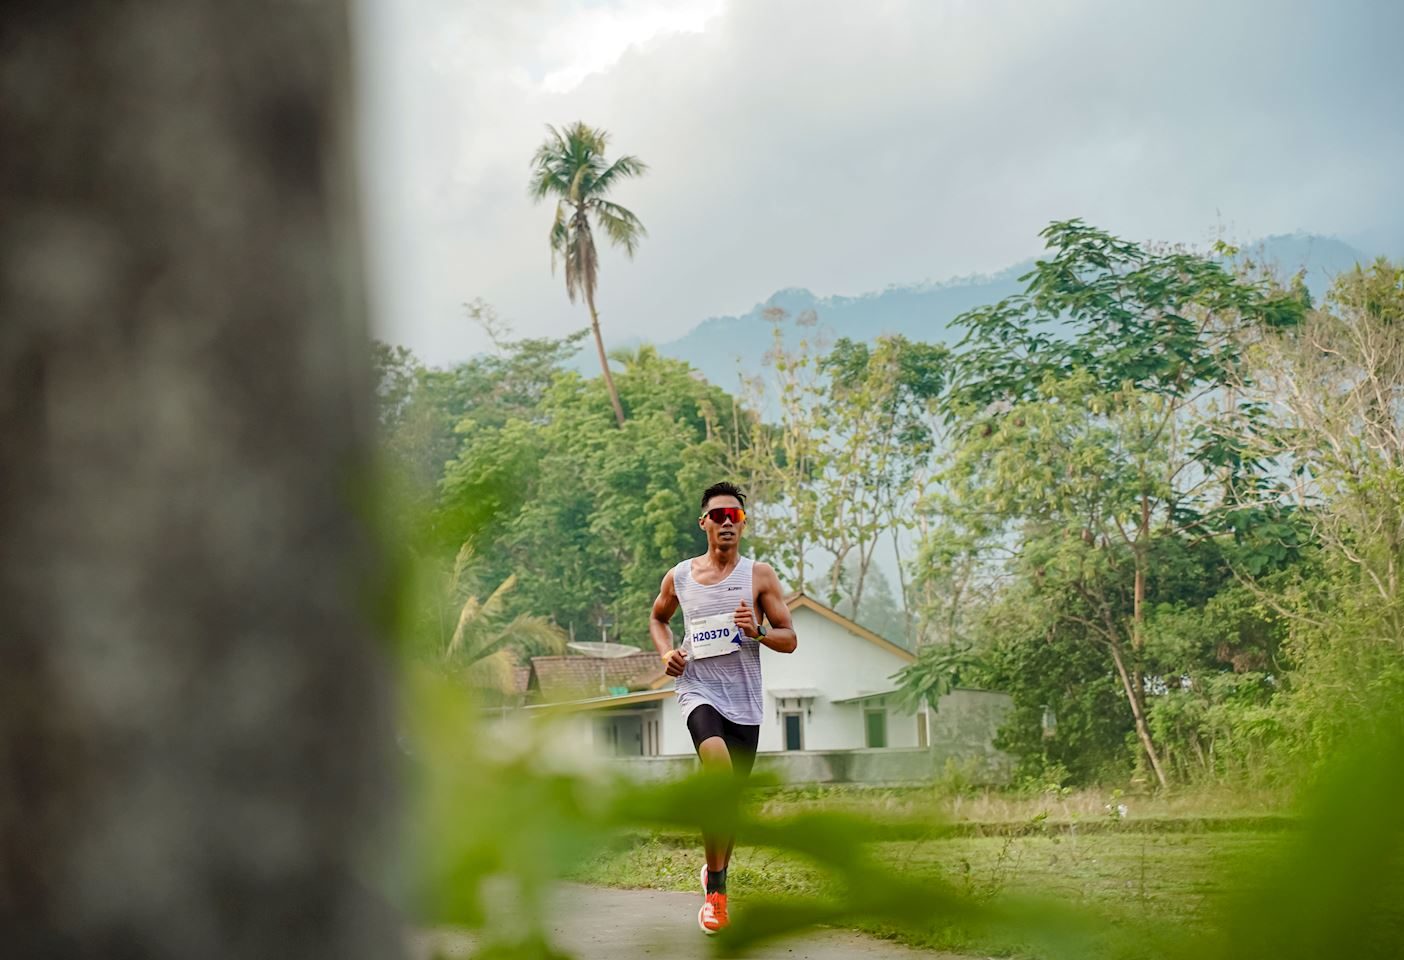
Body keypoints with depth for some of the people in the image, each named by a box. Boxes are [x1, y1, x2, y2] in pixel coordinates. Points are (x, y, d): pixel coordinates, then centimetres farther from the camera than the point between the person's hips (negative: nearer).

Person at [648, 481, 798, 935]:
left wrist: (757, 630, -18)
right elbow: (657, 617, 25)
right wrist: (666, 652, 5)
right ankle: (716, 885, -18)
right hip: (699, 691, -1)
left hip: (744, 702, 2)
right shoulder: (678, 577, 6)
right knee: (718, 766, -30)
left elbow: (789, 639, 2)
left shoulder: (759, 575, 2)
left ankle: (715, 874, 38)